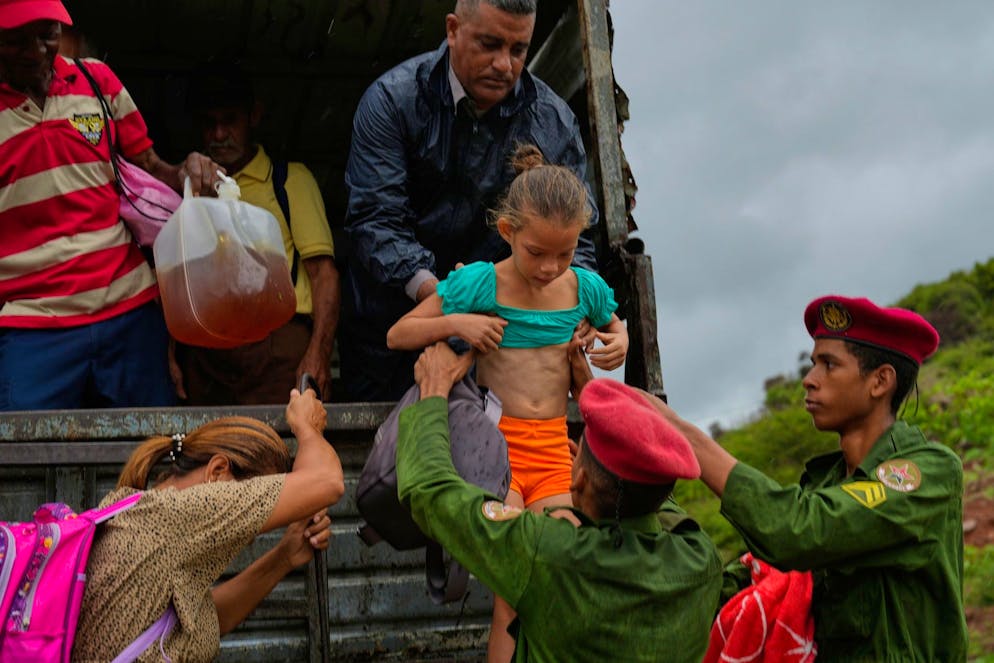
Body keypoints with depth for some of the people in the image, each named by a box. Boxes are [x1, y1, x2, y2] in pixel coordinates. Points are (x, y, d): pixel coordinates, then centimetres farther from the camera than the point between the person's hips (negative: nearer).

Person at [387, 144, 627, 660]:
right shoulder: (479, 282, -4)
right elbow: (397, 335, 4)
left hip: (553, 447, 3)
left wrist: (619, 343, 4)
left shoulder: (586, 287, 5)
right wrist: (455, 323, -14)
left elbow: (614, 326, 28)